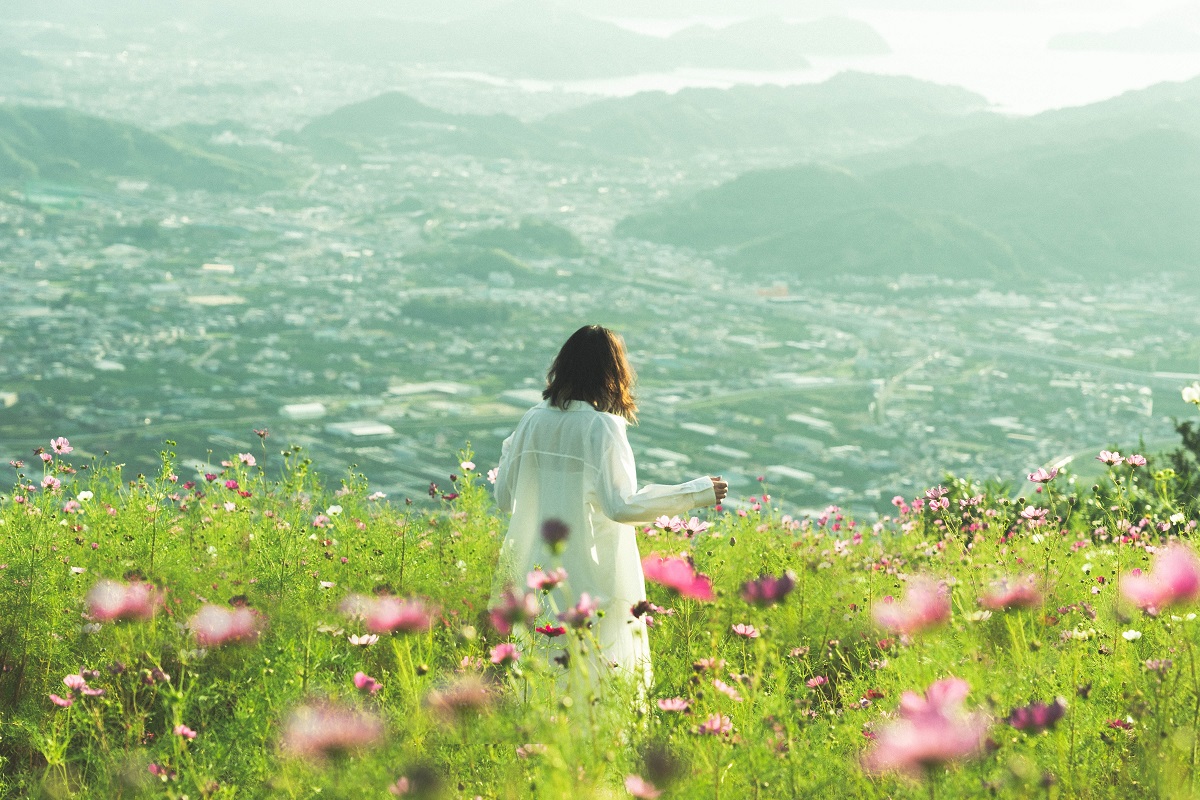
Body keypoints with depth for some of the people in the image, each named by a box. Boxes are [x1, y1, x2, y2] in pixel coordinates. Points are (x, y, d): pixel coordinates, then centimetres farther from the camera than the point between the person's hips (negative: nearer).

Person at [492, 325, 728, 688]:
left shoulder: (533, 420, 3)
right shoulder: (601, 427, -13)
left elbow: (505, 500, 10)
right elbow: (622, 506, -21)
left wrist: (509, 453, 29)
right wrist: (697, 493, -15)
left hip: (537, 575, 6)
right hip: (591, 582, -6)